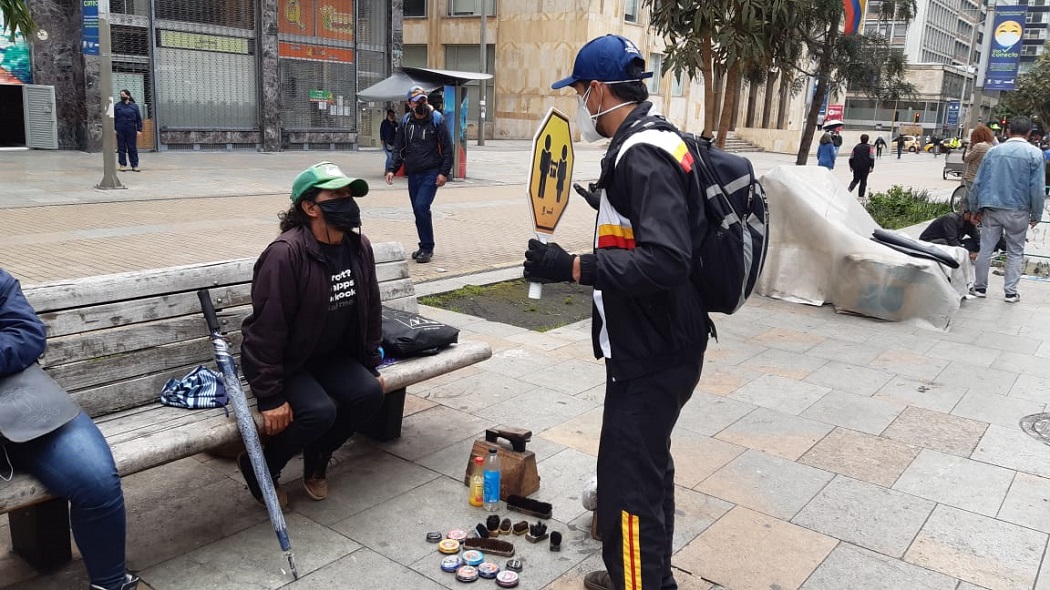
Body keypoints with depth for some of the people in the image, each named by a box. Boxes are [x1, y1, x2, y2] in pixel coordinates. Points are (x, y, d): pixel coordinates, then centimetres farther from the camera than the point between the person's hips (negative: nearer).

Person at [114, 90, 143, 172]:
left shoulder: (134, 106, 7)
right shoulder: (117, 106, 7)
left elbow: (139, 119, 6)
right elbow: (114, 118, 6)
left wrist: (139, 130, -1)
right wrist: (114, 129, -2)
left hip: (131, 130, 0)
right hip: (120, 131, 0)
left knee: (133, 148, 1)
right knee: (121, 148, 3)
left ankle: (134, 165, 5)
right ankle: (123, 165, 9)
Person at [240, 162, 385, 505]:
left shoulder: (359, 247, -5)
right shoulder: (285, 254, -27)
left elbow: (370, 310, 6)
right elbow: (266, 329, -26)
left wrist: (370, 367, 8)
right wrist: (270, 397, -24)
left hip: (330, 357, 6)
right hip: (284, 363, -6)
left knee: (370, 392, -18)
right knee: (320, 411, -28)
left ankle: (316, 459, 10)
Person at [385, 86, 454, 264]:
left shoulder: (437, 120, -4)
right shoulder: (406, 122, 9)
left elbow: (448, 148, -5)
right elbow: (398, 148, 13)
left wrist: (444, 172, -13)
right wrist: (392, 169, 0)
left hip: (431, 173, -5)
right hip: (413, 174, 5)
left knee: (421, 206, -17)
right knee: (418, 210, 9)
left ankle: (427, 248, -7)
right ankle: (425, 246, 22)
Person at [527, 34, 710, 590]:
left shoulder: (644, 155, -22)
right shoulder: (647, 143, 10)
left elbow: (664, 261, -32)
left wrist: (572, 267, -29)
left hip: (652, 357, -11)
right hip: (653, 344, 11)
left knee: (627, 487, -2)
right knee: (647, 468, 23)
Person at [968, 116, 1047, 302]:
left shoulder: (993, 151, 2)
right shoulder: (1034, 153, -5)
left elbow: (978, 182, 4)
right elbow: (1037, 188, -7)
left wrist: (976, 208, 13)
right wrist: (1036, 215, 2)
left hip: (991, 209, 2)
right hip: (1018, 210, -2)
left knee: (985, 249, 9)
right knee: (1015, 252, 9)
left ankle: (980, 287, 16)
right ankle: (1011, 292, 12)